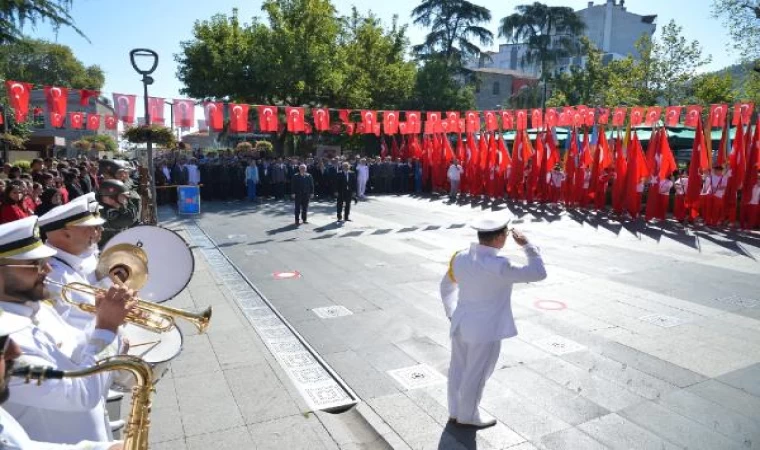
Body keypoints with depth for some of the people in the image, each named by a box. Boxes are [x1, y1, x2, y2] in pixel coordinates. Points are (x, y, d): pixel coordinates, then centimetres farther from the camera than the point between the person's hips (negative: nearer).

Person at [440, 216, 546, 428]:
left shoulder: (460, 257, -5)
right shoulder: (499, 266, -26)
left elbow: (446, 286, 9)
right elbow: (539, 273, -16)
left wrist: (452, 313, 21)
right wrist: (527, 245, -8)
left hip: (461, 324, 7)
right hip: (485, 330, -7)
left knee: (458, 369, 19)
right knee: (475, 375, 11)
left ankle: (455, 412, 35)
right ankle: (467, 417, 29)